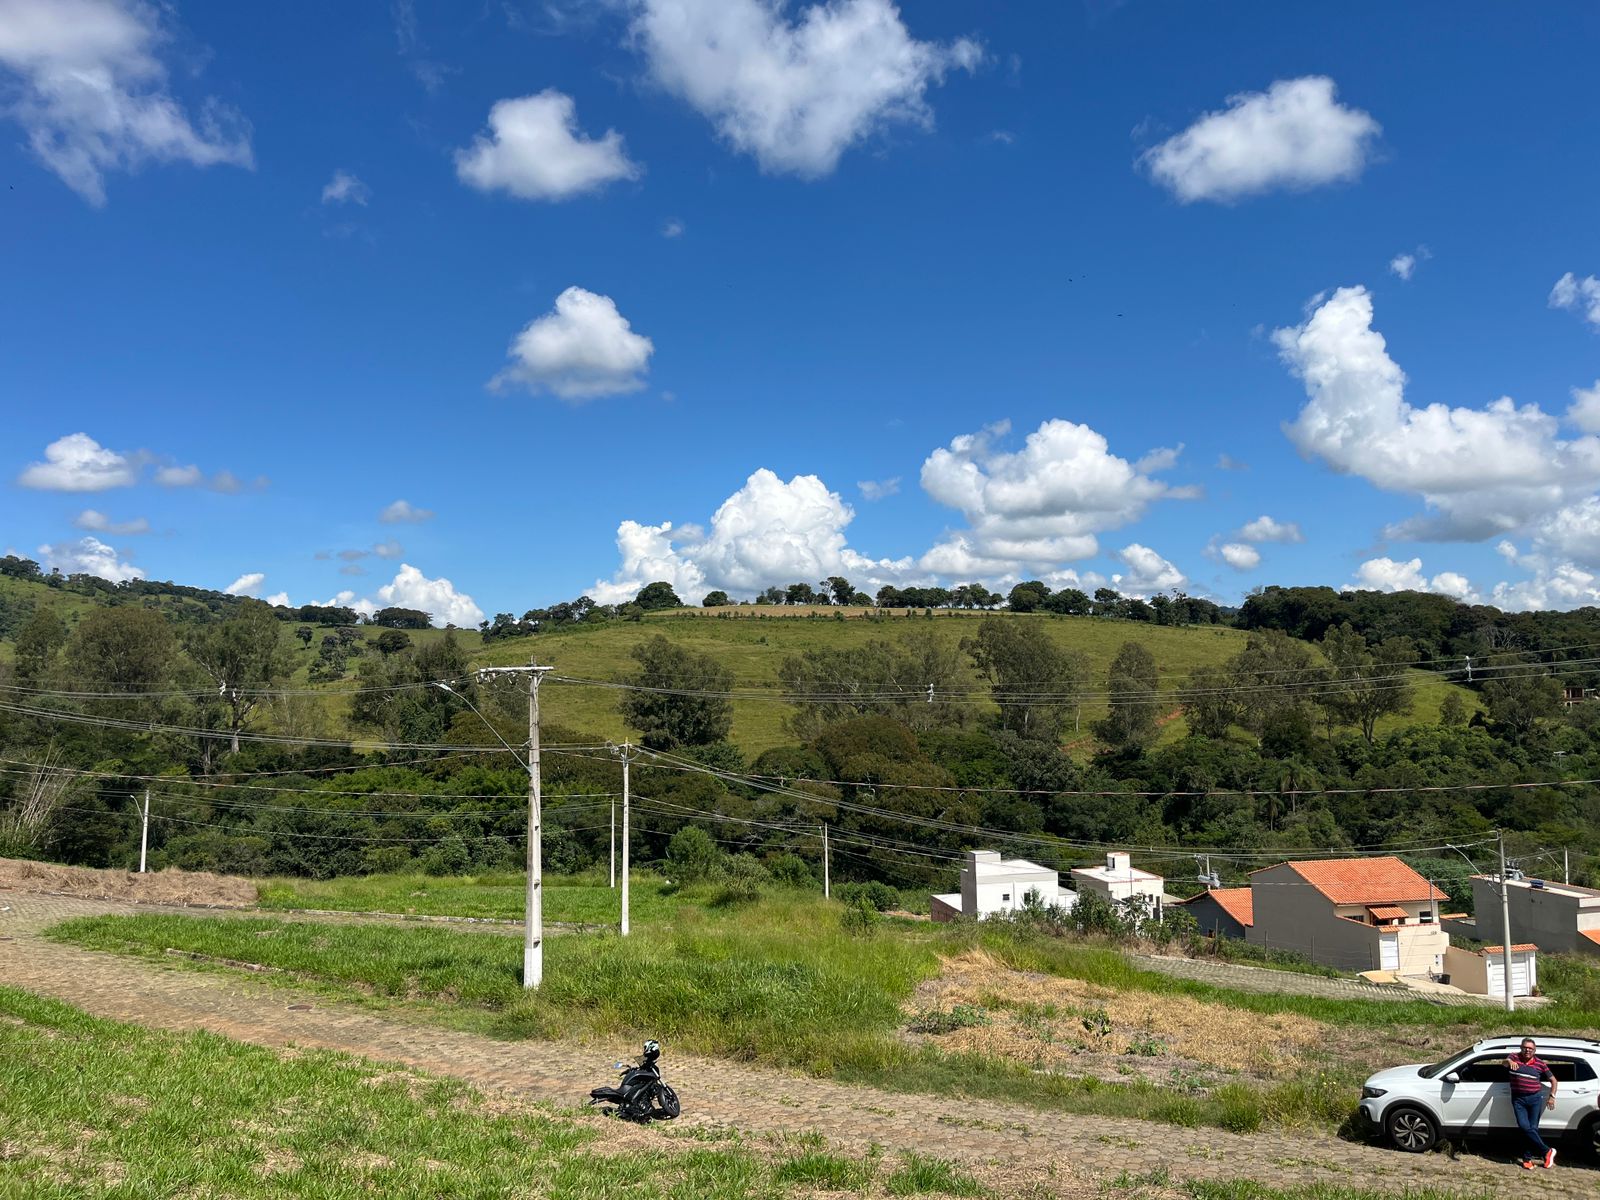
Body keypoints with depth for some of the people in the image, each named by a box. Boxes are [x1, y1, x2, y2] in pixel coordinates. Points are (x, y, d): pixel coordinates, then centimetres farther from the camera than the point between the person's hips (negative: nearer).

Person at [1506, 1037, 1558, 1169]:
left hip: (1535, 1098, 1)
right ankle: (1547, 1151, 2)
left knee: (1533, 1128, -1)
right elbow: (1505, 1062, -18)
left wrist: (1552, 1097, 4)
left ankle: (1528, 1158, 9)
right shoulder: (1515, 1058, 3)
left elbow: (1553, 1080, 15)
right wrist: (1510, 1062, -42)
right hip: (1518, 1099, -1)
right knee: (1524, 1126, -12)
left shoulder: (1540, 1063, 5)